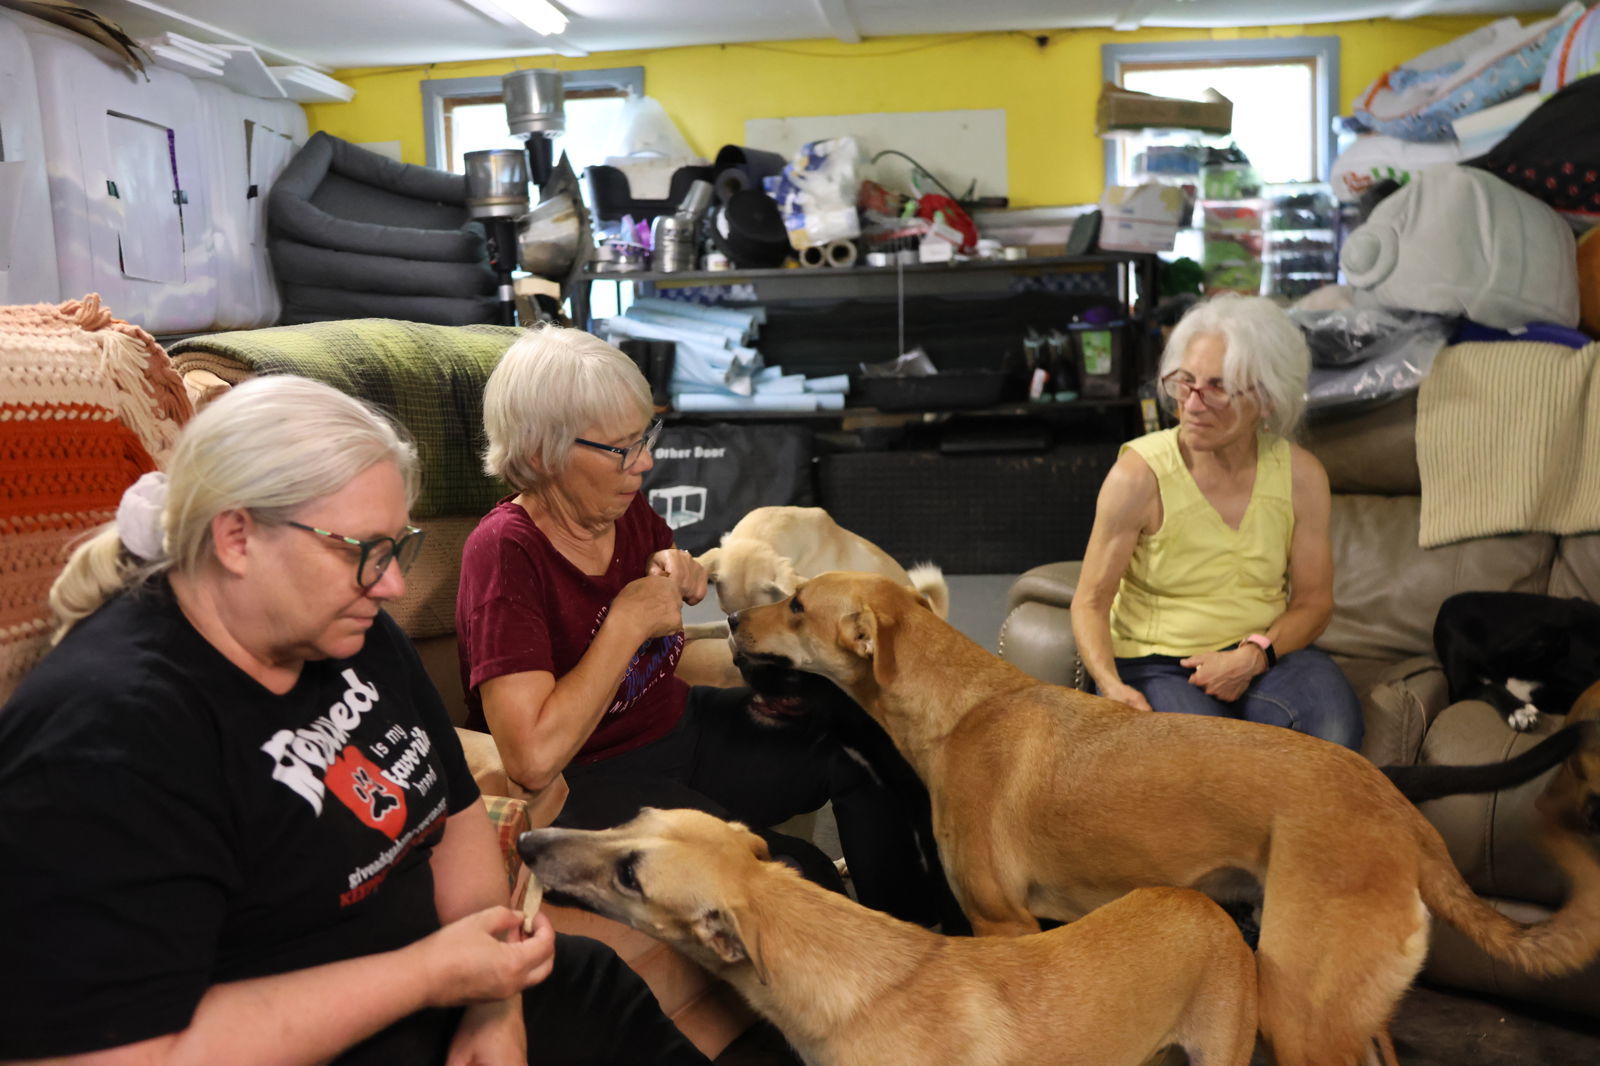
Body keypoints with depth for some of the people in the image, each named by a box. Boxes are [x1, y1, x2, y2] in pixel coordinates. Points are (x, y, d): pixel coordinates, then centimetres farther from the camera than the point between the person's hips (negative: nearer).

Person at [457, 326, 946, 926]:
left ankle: (914, 937, 14)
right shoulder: (505, 551, -22)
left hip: (679, 725, 8)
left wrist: (680, 578, -1)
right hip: (587, 784, -8)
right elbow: (534, 758, -31)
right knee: (794, 875, -24)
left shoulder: (628, 510, 0)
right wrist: (630, 620, -24)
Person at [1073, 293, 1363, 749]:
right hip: (1154, 661, -3)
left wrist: (1253, 654, -14)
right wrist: (1112, 687, -27)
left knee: (1334, 725, -27)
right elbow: (1091, 601, -8)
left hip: (1266, 650, 3)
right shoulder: (1139, 475, -13)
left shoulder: (1301, 475, -2)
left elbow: (1313, 600, 6)